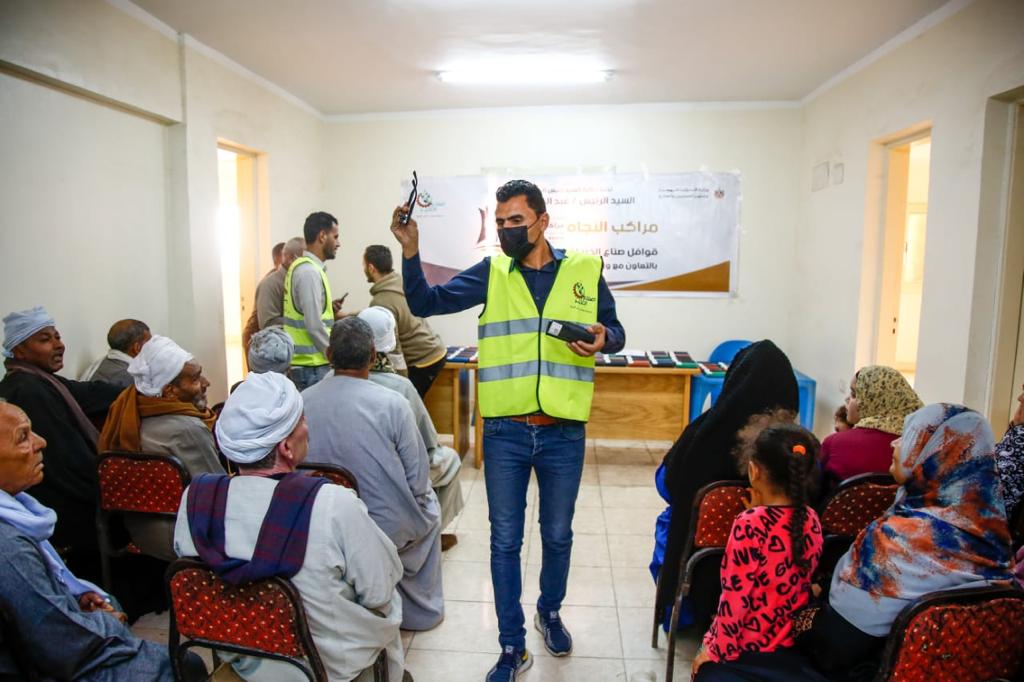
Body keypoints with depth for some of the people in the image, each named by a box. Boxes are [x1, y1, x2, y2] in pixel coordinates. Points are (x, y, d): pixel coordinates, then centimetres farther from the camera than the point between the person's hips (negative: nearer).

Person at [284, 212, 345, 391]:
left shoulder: (301, 266, 12)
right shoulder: (309, 272, -17)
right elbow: (315, 326, -21)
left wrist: (329, 310, 7)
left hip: (301, 363, 9)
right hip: (312, 366, -9)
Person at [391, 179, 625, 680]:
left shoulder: (585, 270, 0)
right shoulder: (491, 272, 1)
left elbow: (616, 332, 8)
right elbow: (425, 303, -5)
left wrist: (603, 338, -15)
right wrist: (410, 251, -19)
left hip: (563, 432, 0)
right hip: (505, 432, 0)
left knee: (557, 535, 19)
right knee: (505, 541, 10)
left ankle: (549, 612, 47)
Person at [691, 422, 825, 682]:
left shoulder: (750, 524, -27)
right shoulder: (811, 520, -7)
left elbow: (735, 597, -23)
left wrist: (713, 650, -8)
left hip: (747, 646, -6)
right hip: (793, 641, 6)